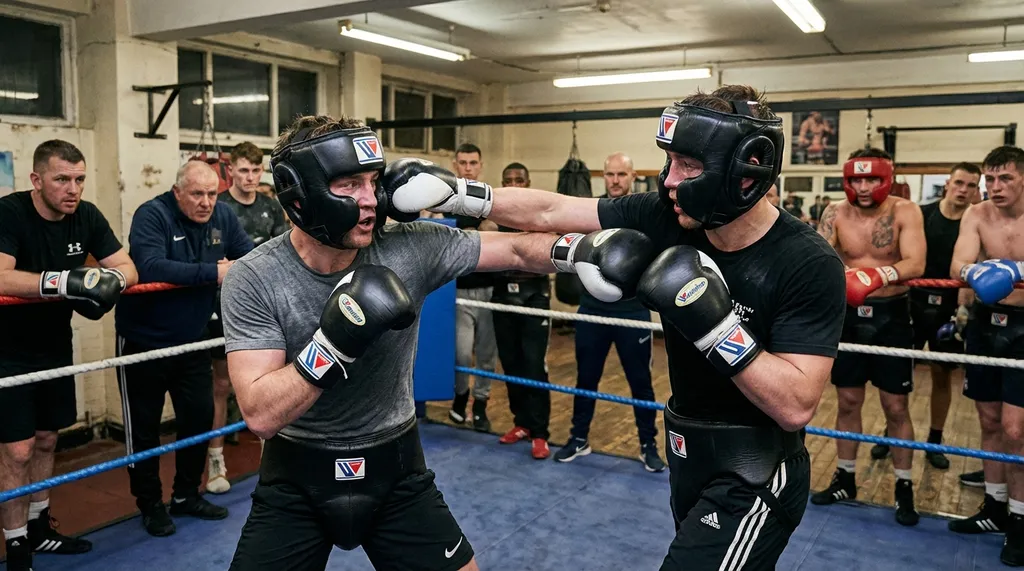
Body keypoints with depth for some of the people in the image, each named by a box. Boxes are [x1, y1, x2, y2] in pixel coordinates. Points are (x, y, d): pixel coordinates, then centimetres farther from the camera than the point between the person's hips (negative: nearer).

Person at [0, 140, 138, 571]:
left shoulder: (86, 216, -5)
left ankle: (39, 527, 34)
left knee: (46, 440, 17)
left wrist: (111, 278, -28)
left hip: (54, 345, 6)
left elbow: (128, 267, -6)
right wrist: (66, 281, -47)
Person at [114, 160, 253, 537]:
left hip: (192, 341, 5)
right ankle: (150, 504, 24)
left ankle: (186, 495, 29)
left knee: (200, 418, 10)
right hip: (143, 341, -5)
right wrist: (213, 272, -35)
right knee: (143, 427, 7)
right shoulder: (151, 215, -18)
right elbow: (150, 268, -33)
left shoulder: (223, 216, -3)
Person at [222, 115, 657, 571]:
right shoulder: (253, 281, -17)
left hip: (395, 468, 1)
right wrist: (335, 340, -34)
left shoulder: (410, 247, -14)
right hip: (297, 476, -1)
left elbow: (516, 250, -10)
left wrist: (579, 249, -29)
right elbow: (261, 416, -22)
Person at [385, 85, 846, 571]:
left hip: (751, 477, -6)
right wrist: (451, 194, -9)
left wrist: (714, 324, -34)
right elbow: (548, 213, -6)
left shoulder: (808, 265, -22)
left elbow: (796, 406, -26)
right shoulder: (665, 217, -9)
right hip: (688, 456, 6)